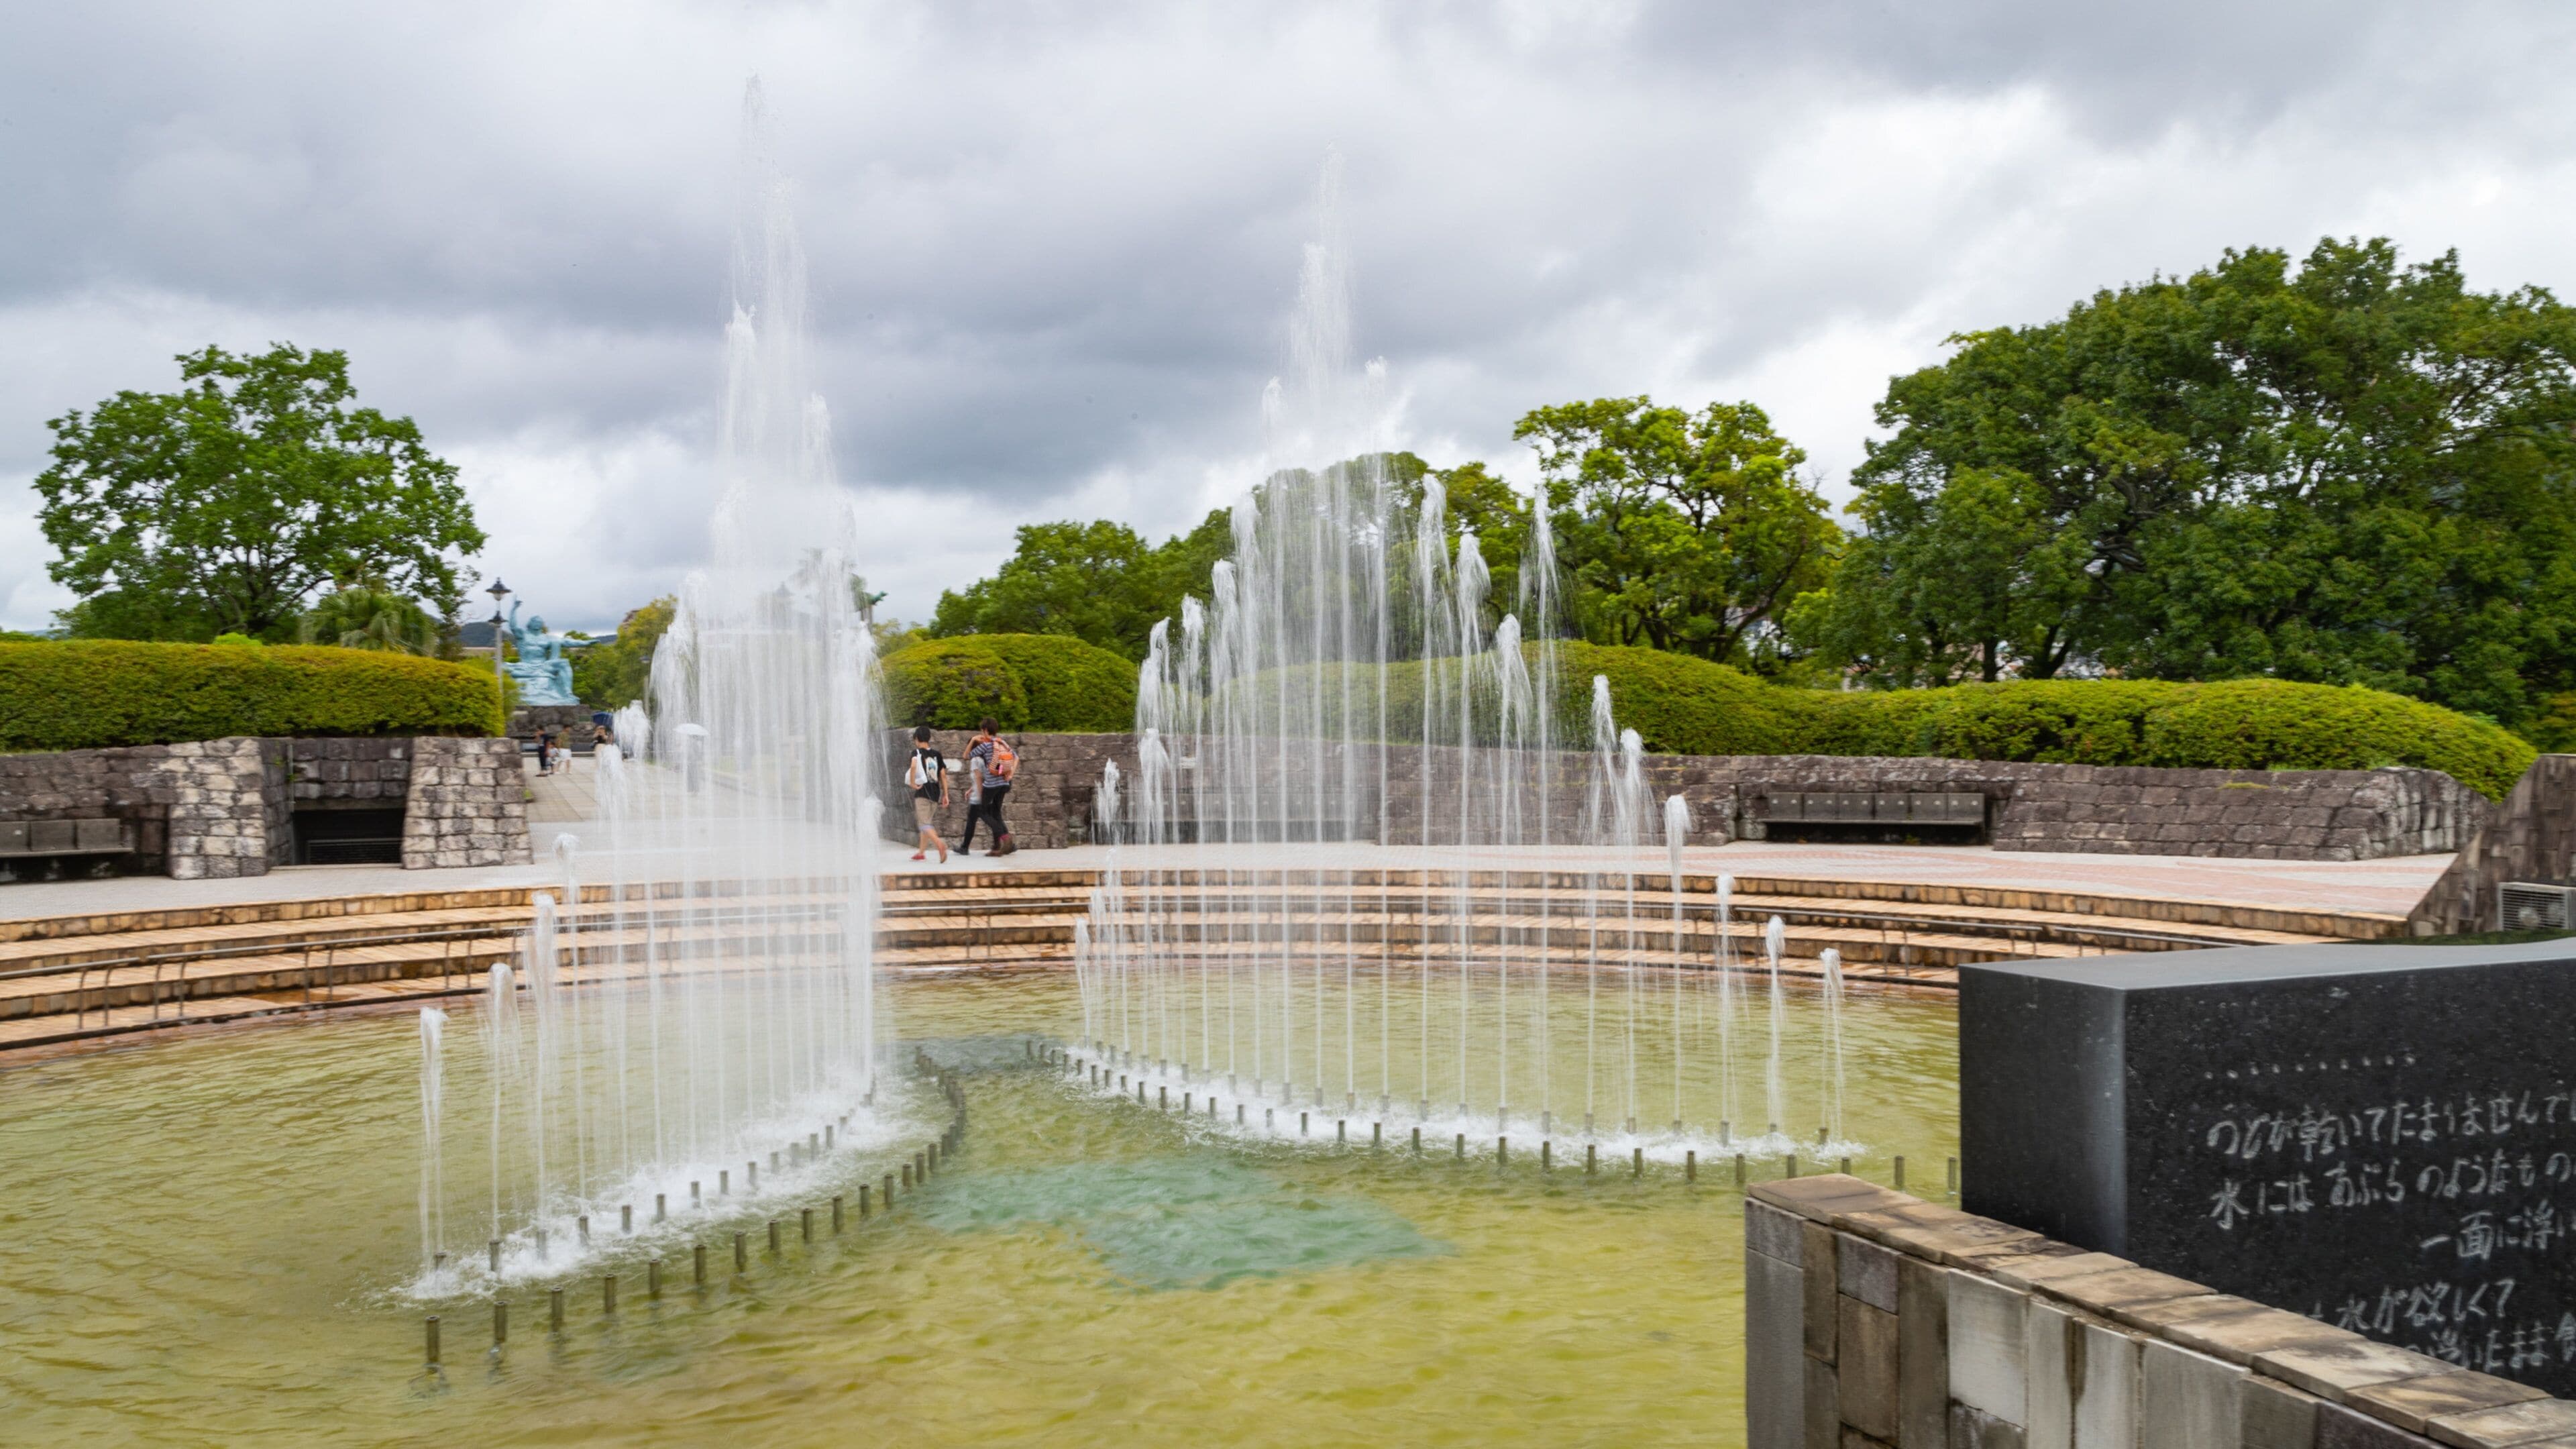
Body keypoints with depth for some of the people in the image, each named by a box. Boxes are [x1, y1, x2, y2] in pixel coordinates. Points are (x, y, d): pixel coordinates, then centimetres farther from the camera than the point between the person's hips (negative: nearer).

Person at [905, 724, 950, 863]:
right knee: (927, 822, 18)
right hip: (935, 793, 6)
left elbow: (914, 765, -26)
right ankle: (921, 852, 25)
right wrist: (946, 795, 10)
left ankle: (939, 843, -34)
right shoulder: (937, 754, 10)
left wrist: (912, 783, -16)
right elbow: (943, 775, 8)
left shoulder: (917, 752, -4)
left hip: (923, 792, -6)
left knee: (924, 824, -9)